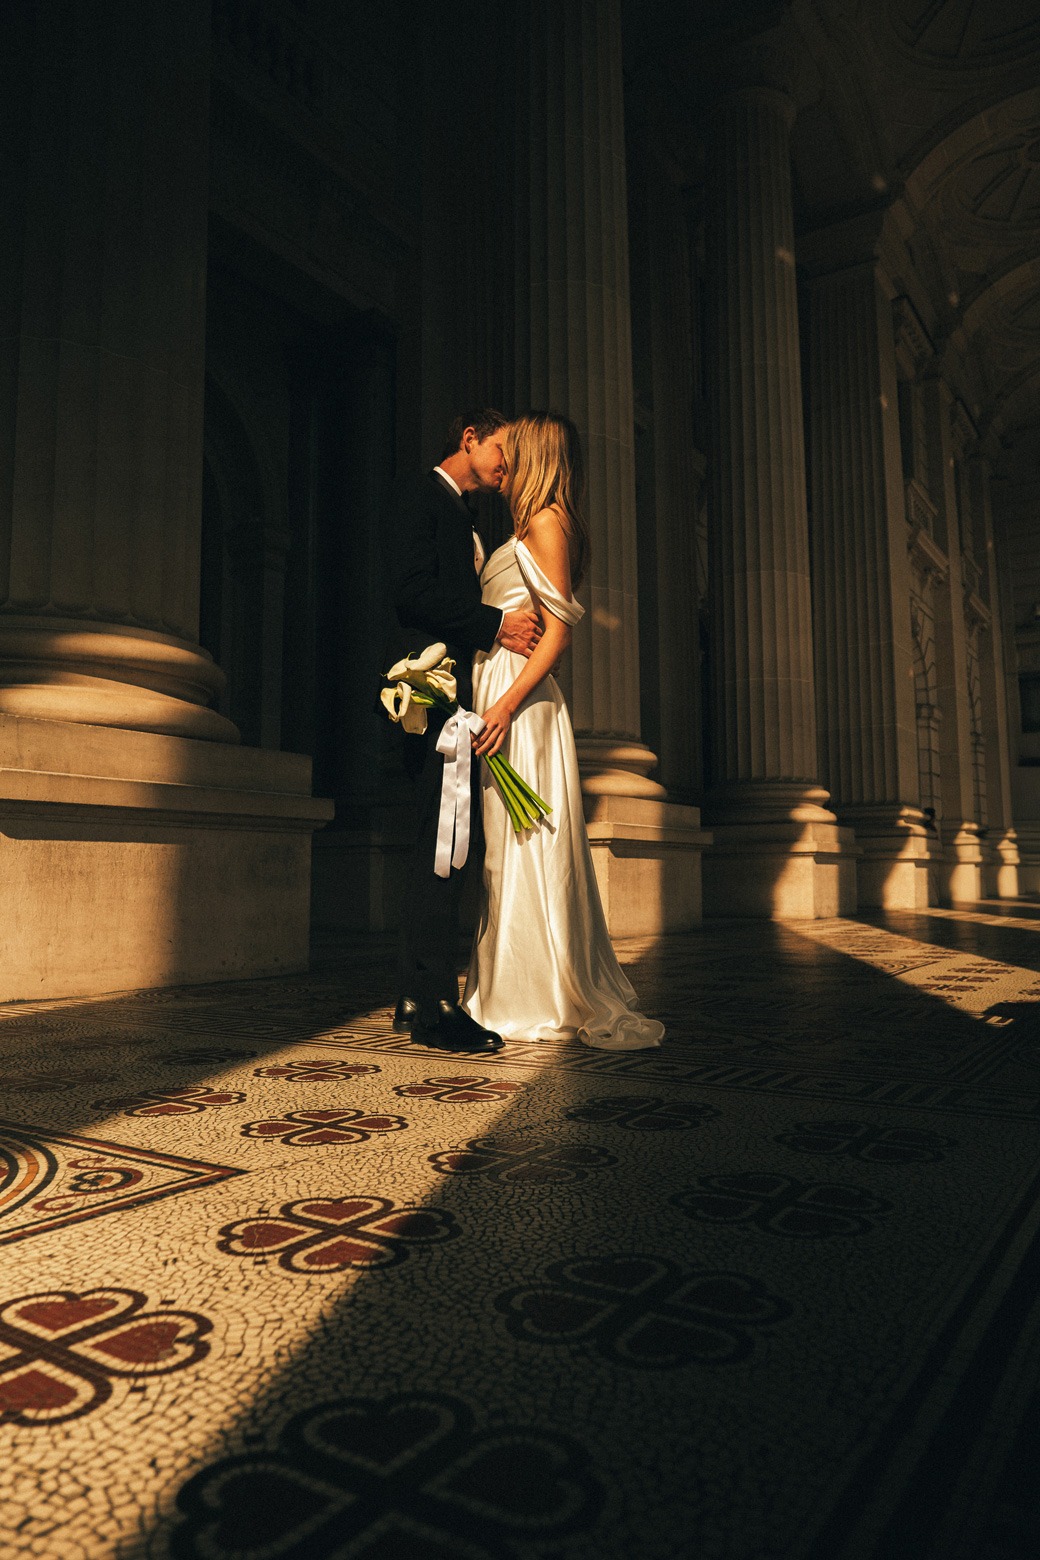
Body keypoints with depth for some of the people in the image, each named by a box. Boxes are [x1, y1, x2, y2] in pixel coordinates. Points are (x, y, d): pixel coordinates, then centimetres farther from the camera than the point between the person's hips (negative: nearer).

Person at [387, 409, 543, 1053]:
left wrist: (510, 626, 9)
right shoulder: (419, 494, 0)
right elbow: (412, 591, -14)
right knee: (442, 838, -14)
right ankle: (435, 1005, -11)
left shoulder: (463, 515, 28)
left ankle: (416, 998, 13)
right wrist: (496, 623, -14)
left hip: (458, 691, 10)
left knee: (441, 842, 7)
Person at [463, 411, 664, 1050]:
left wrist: (507, 703, -24)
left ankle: (560, 1002, 1)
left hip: (519, 701, -9)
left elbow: (559, 629, -16)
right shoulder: (531, 528, 22)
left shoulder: (547, 521, -6)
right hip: (500, 692, 9)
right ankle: (512, 993, 17)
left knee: (525, 848, -7)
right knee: (507, 850, 10)